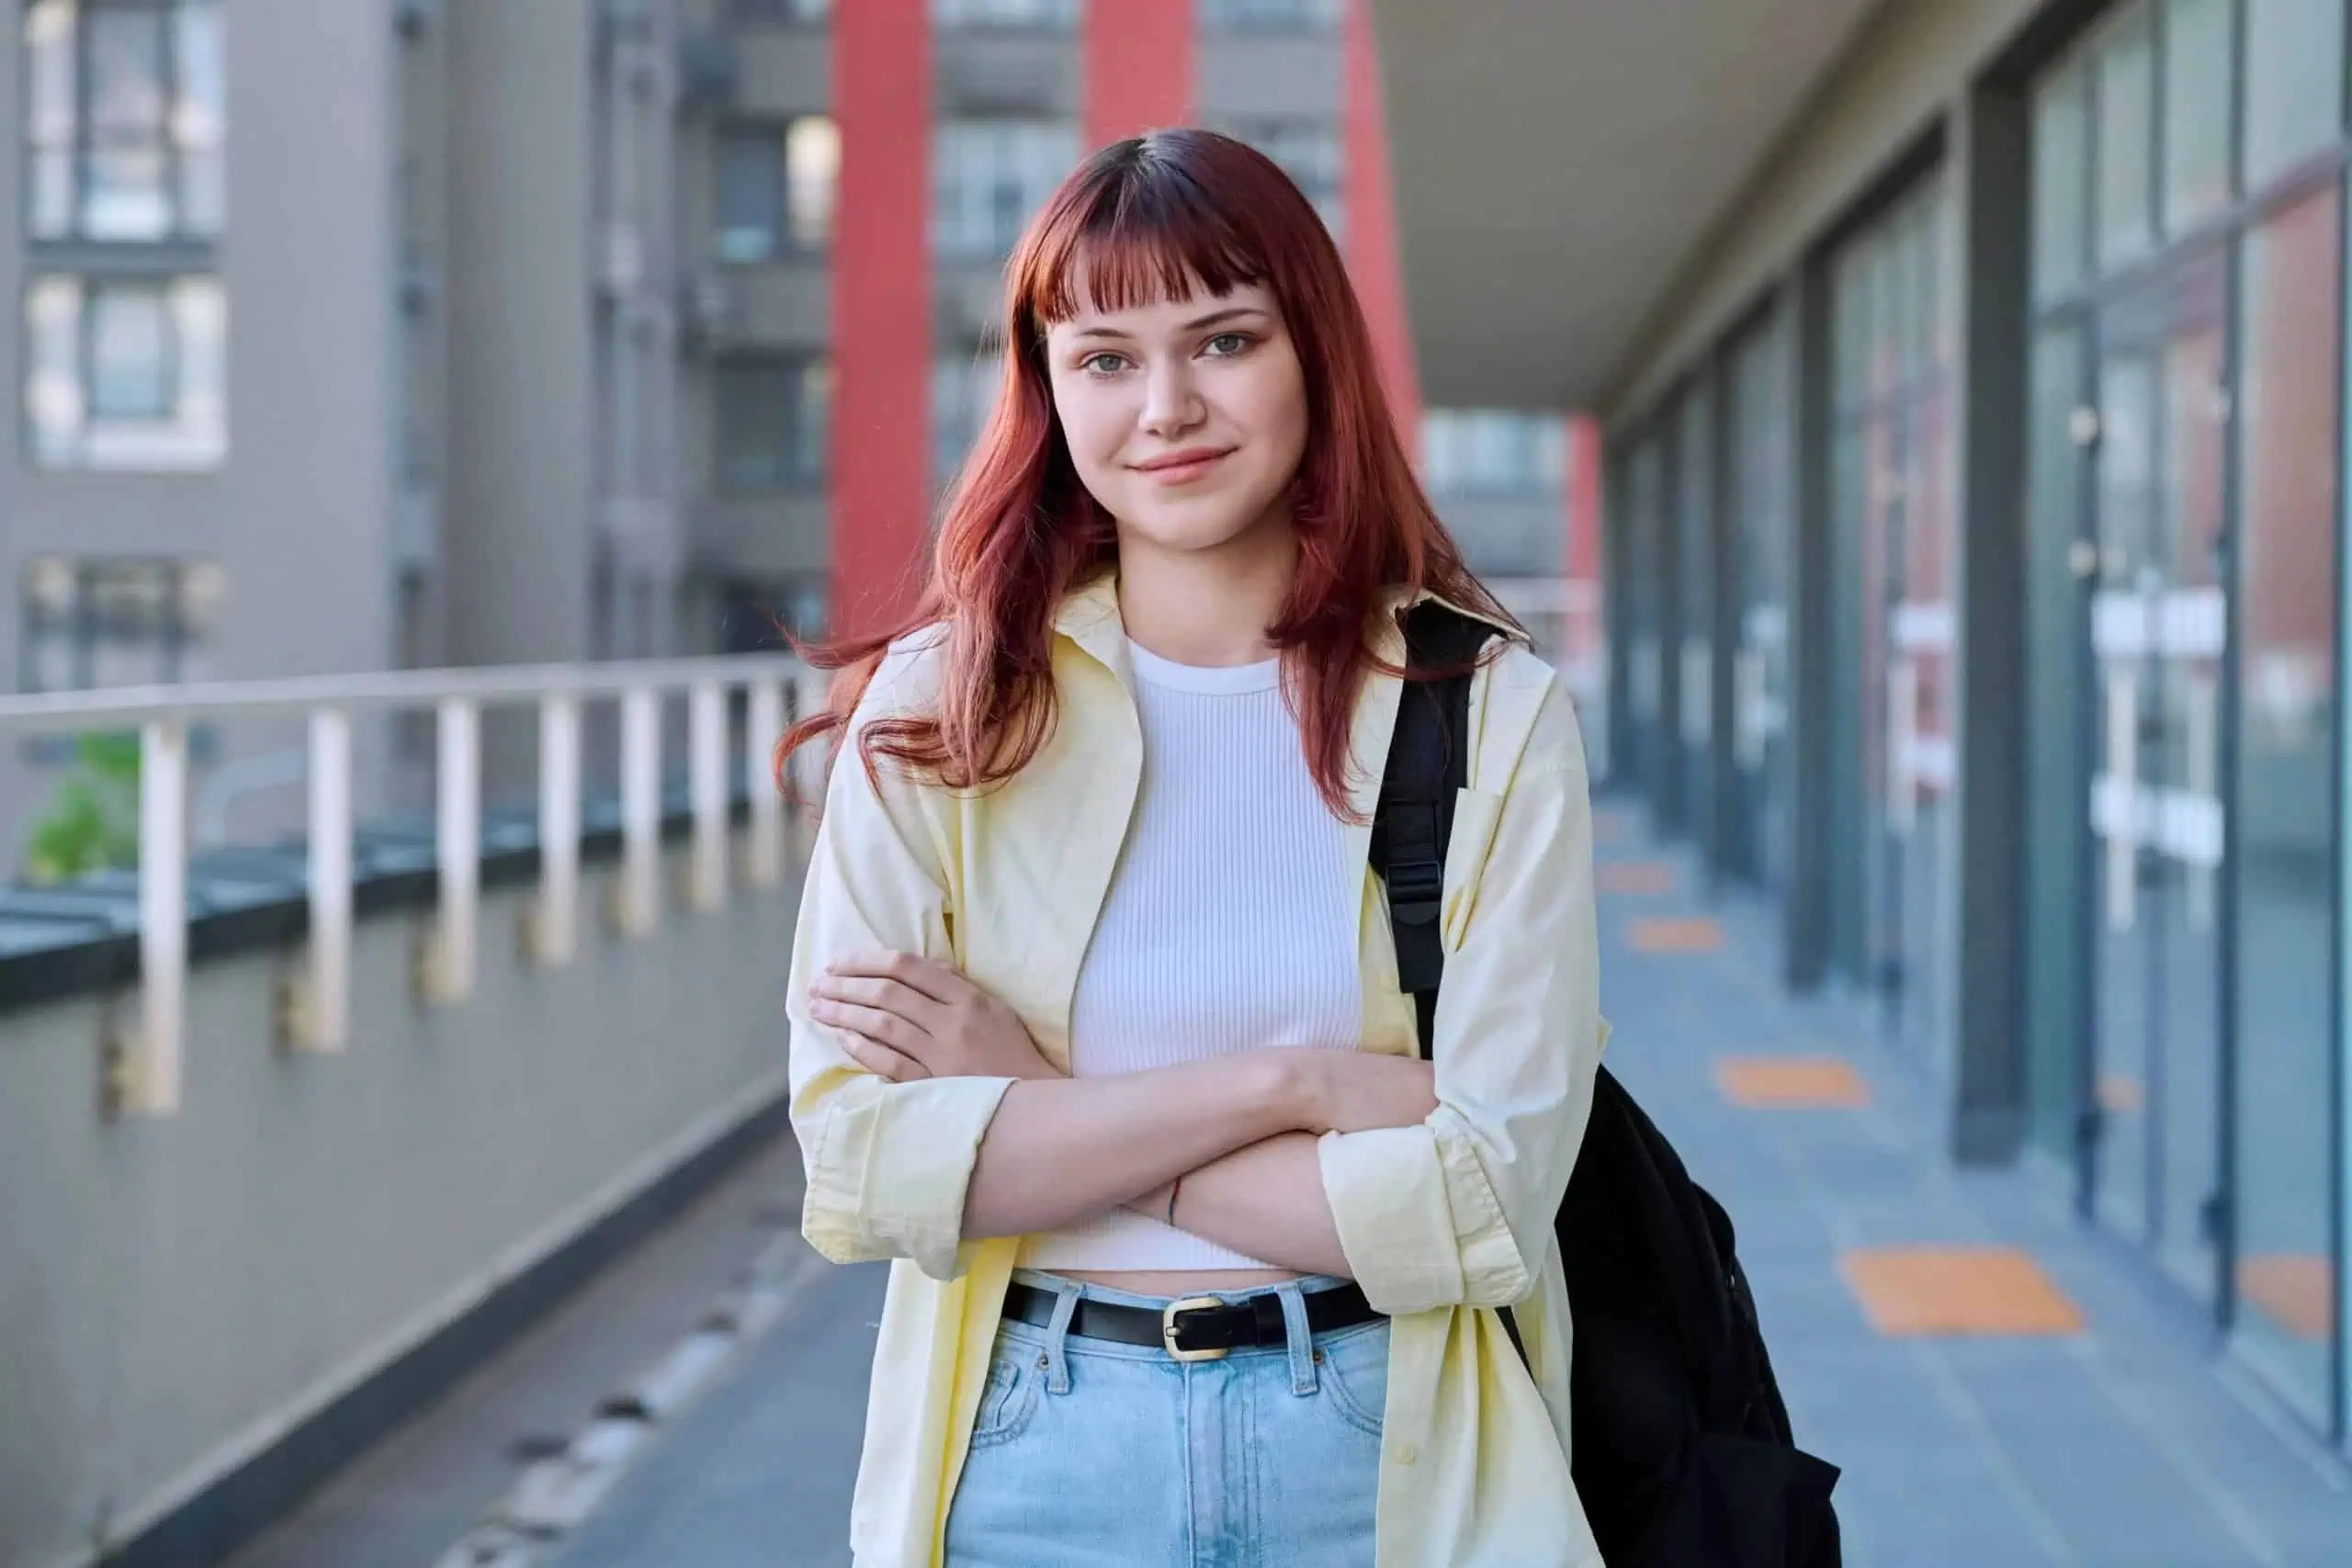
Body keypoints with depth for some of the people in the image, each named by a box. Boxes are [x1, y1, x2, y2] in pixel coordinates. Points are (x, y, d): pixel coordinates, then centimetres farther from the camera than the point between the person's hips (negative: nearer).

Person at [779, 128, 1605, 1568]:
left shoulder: (1494, 713, -6)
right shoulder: (932, 708, -4)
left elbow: (1484, 1193, -14)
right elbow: (862, 1162, -12)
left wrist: (1045, 1117, -13)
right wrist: (1282, 1084, -18)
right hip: (1038, 1451, 0)